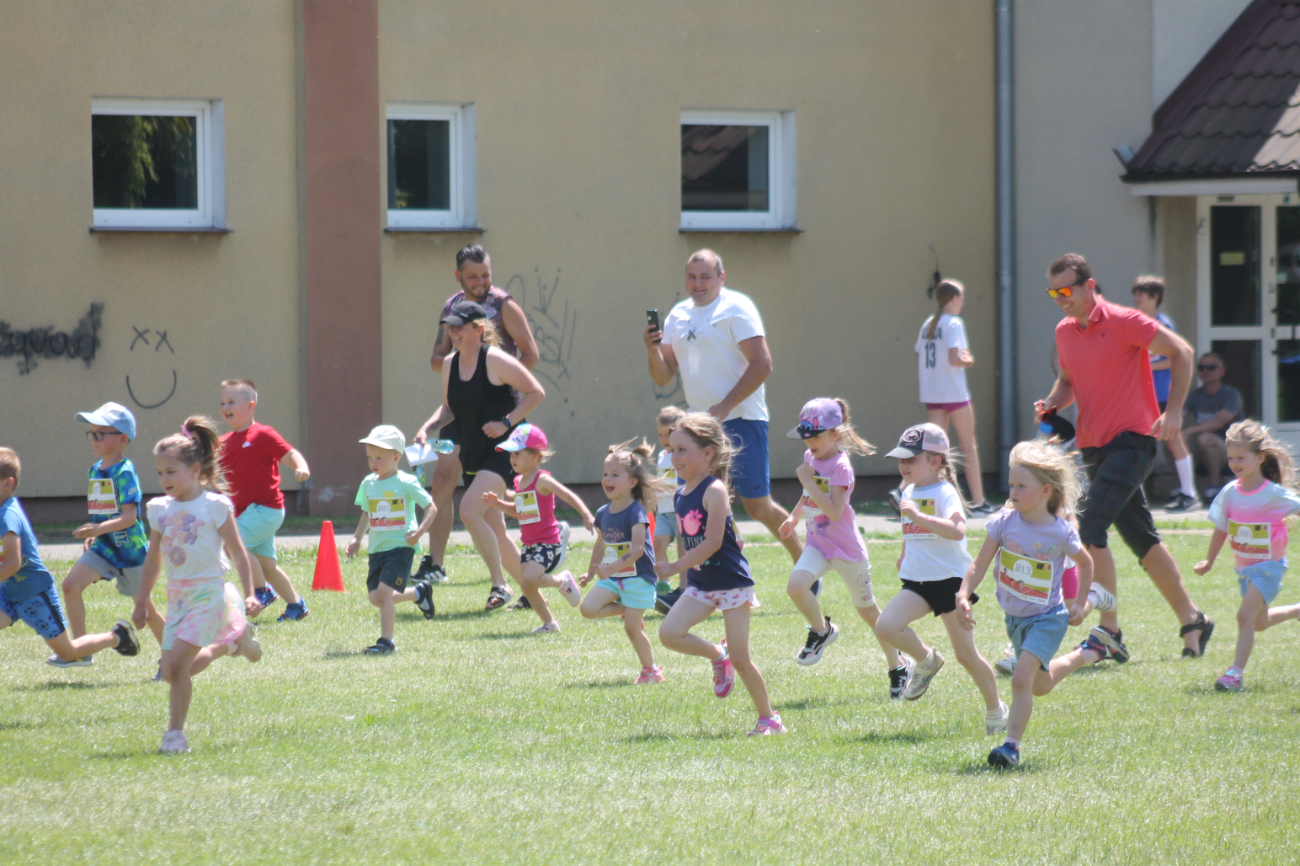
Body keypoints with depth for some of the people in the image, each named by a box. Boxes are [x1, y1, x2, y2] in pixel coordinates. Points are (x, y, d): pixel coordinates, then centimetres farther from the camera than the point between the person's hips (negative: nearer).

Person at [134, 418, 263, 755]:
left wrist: (249, 594, -9)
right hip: (177, 596, 7)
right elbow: (153, 560, 18)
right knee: (172, 672, 6)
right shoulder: (160, 509, 9)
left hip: (208, 591, -7)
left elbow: (238, 553, -4)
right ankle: (229, 642, 32)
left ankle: (176, 732, -7)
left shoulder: (214, 506, -7)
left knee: (177, 661, -19)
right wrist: (141, 603, 21)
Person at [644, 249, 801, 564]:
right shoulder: (678, 316, 14)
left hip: (741, 421, -6)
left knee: (758, 507, -3)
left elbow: (762, 365, -14)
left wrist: (725, 406, -20)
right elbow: (663, 377, 15)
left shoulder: (736, 308, -6)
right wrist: (653, 351, -7)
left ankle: (802, 559, 18)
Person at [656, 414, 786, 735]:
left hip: (731, 581, -7)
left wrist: (675, 567, -24)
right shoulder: (681, 494, 8)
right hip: (700, 584, 7)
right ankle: (716, 655, 13)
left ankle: (768, 717, 9)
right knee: (669, 632, -12)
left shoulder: (714, 491, -16)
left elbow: (712, 542, -22)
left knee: (740, 658, -5)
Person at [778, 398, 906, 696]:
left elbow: (834, 512, -29)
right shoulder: (811, 458, 5)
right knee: (796, 585, -22)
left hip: (846, 548, -6)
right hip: (817, 544, 6)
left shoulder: (840, 467, -19)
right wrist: (794, 518, 27)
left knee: (867, 610, 7)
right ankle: (821, 630, 5)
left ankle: (897, 668, 22)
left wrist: (808, 482, -30)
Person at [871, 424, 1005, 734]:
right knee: (885, 627, -18)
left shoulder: (945, 493, -14)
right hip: (916, 581, 6)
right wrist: (905, 554, 30)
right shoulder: (909, 492, 10)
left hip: (950, 579, -6)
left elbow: (957, 530, -33)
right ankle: (925, 660, 9)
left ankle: (995, 710, 20)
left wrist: (918, 516, -40)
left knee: (966, 654, 0)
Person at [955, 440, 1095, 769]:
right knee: (1039, 686, 23)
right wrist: (963, 595, -25)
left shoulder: (1061, 533, -17)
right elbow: (980, 565, -9)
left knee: (1022, 678, -24)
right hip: (1014, 618, 5)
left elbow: (1085, 563, 3)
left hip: (1048, 618, -5)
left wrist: (1079, 605, 3)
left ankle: (1012, 745, -21)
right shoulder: (1004, 523, -11)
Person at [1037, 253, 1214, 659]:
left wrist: (1173, 411, -15)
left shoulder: (1123, 322, -11)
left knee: (1089, 527, -20)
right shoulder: (1064, 332, 9)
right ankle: (1191, 618, 23)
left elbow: (1181, 352, -9)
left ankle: (1109, 632, -16)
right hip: (1094, 444, 8)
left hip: (1131, 439, -8)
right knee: (1140, 538, 12)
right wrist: (1053, 402, 1)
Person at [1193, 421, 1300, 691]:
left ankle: (1236, 672, -19)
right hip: (1244, 566, 6)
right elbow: (1221, 529, 7)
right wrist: (1209, 561, 11)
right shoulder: (1230, 493, -4)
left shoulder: (1274, 494, -18)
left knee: (1245, 614, -21)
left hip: (1268, 565, -6)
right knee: (1259, 623, 20)